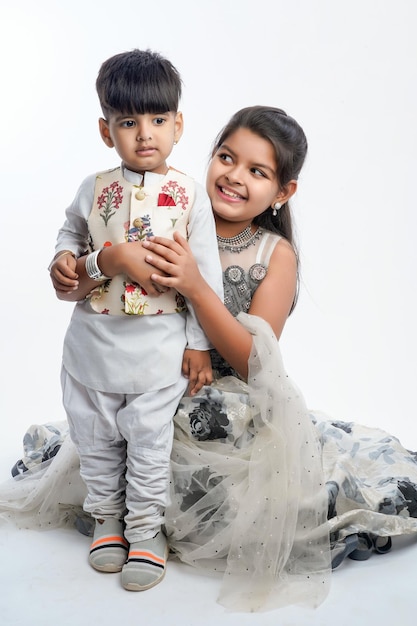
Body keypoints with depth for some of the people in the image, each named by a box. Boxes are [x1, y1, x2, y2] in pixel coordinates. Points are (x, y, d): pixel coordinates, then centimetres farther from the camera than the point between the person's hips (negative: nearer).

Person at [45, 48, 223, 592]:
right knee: (97, 440, 16)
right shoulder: (94, 190, 1)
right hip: (94, 341, 3)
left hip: (160, 347, -3)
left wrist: (198, 343, -5)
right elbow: (69, 234, 19)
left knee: (149, 444, 8)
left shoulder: (189, 195, -6)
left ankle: (146, 531, 26)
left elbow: (207, 274, -5)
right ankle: (108, 519, 37)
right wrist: (66, 261, -4)